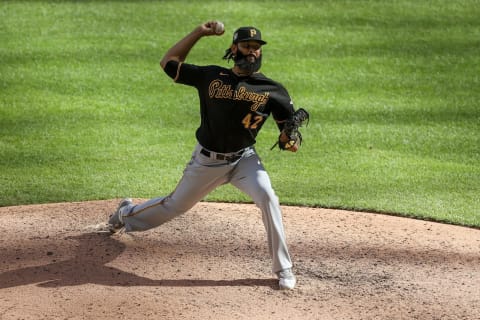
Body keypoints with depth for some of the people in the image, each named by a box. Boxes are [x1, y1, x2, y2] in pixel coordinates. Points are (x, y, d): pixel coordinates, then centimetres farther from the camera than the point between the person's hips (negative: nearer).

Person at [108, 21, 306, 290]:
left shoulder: (272, 90, -9)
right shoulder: (211, 76, -6)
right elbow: (168, 63, 0)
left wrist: (291, 141, -29)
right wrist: (199, 33, -6)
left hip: (244, 159, -1)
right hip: (207, 160, 1)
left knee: (267, 197, -28)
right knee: (176, 205, 19)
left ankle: (284, 269, -18)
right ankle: (128, 214, 52)